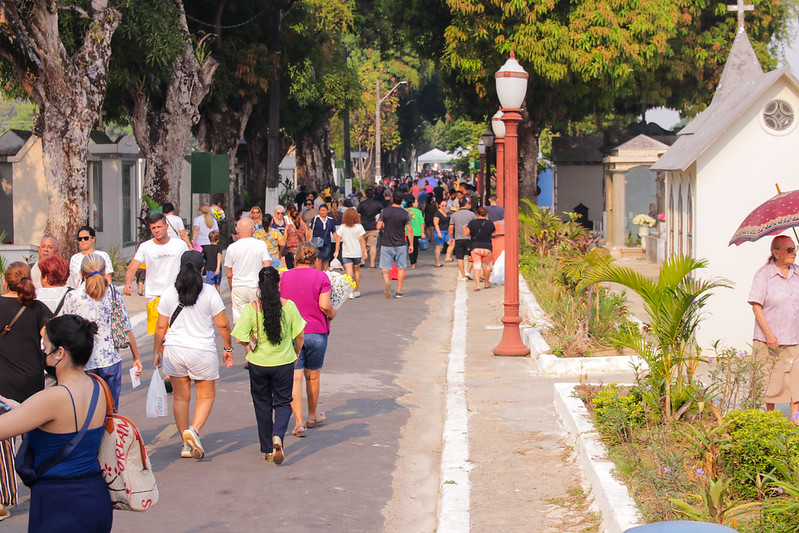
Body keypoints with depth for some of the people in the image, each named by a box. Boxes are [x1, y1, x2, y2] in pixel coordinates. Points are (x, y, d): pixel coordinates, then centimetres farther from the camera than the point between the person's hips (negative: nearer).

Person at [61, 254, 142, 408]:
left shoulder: (72, 297, -4)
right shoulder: (113, 293, 1)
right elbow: (127, 329, 3)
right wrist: (136, 357, 12)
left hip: (84, 363, -2)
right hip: (111, 361, 2)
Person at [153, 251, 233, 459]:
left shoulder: (170, 293, -1)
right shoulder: (209, 292, -8)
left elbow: (161, 327, 2)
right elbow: (223, 325, -5)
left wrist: (156, 352, 14)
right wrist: (228, 349, 9)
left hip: (174, 350, 3)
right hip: (203, 351, -2)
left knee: (181, 397, 12)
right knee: (206, 396, 10)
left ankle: (186, 444, 12)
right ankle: (194, 430, -14)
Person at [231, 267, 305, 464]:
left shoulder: (252, 309, -13)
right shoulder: (289, 306, -10)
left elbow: (240, 338, -14)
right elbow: (299, 335, -2)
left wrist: (250, 345, 9)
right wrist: (296, 354, 16)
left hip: (258, 364, 0)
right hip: (284, 363, 0)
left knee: (262, 405, 15)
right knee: (283, 402, 13)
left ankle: (267, 450, 22)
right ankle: (278, 436, -15)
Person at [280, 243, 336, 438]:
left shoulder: (284, 277, 2)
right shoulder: (321, 277, -4)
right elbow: (325, 305, -13)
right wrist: (332, 314, 8)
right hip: (316, 332, 0)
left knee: (294, 378, -2)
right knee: (313, 375, 17)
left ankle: (299, 422, -10)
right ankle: (312, 415, 33)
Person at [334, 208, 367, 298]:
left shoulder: (342, 227, -4)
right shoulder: (359, 227, -7)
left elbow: (338, 240, -1)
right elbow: (362, 240, -6)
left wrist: (337, 251, 9)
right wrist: (364, 251, 1)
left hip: (346, 253, 0)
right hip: (357, 253, 0)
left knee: (349, 272, -5)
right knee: (357, 271, 17)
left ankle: (350, 292, -20)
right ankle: (356, 291, 27)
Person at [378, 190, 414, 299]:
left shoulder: (384, 211, -6)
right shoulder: (405, 214, -6)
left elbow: (378, 226, -4)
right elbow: (409, 230, -6)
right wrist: (411, 245, 3)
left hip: (386, 244, 0)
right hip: (401, 245, 0)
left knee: (384, 267, 6)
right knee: (401, 268, 12)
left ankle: (386, 281, -25)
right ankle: (399, 291, 12)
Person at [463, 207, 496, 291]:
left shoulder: (472, 222, -3)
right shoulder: (490, 223, -1)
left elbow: (466, 233, -7)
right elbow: (494, 231, 18)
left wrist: (464, 228, 15)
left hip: (475, 247, -1)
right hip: (487, 247, 1)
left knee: (476, 265, -1)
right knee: (487, 265, 17)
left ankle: (477, 284, -14)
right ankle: (487, 283, 32)